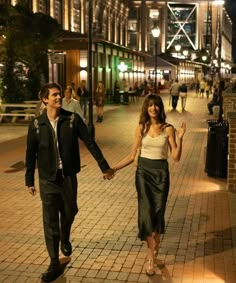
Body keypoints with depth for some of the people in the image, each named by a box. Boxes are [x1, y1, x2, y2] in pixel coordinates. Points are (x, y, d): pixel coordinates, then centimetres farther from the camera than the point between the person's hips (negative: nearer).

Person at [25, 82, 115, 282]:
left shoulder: (73, 119, -7)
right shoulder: (37, 125, -6)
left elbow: (90, 143, -3)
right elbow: (31, 154, 2)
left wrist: (104, 166, -3)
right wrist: (29, 180, 5)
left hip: (69, 177, 1)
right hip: (48, 180, -1)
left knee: (69, 213, 18)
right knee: (50, 221, 1)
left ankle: (65, 239, 50)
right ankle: (55, 264, 12)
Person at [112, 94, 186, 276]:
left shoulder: (168, 129, -3)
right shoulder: (141, 128, 3)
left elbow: (176, 157, -7)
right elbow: (132, 155, 6)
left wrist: (180, 138, -21)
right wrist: (114, 168, -1)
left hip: (161, 173, -1)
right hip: (143, 172, 1)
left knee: (158, 213, 4)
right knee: (146, 212, -9)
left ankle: (152, 254, 20)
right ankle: (152, 254, 3)